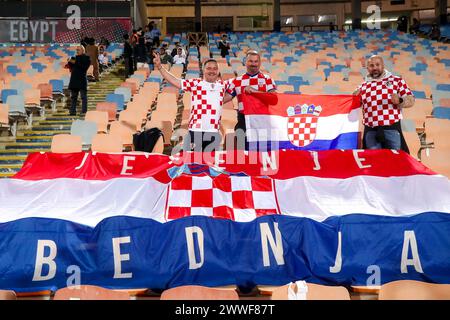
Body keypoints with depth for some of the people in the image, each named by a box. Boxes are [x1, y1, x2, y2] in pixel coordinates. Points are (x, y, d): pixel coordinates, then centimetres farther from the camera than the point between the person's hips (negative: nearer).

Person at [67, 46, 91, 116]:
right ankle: (73, 112, 15)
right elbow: (70, 66, 20)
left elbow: (84, 67, -15)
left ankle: (84, 112, -3)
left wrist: (76, 63, -15)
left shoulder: (86, 58, -1)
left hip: (82, 79, -7)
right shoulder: (75, 57, 19)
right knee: (73, 97, 10)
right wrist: (70, 63, 1)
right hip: (74, 80, 7)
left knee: (83, 97, -4)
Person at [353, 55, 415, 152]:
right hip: (370, 131, 2)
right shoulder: (362, 86, 15)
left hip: (392, 128, -2)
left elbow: (411, 100, 4)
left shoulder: (397, 80, 9)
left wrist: (400, 101, -17)